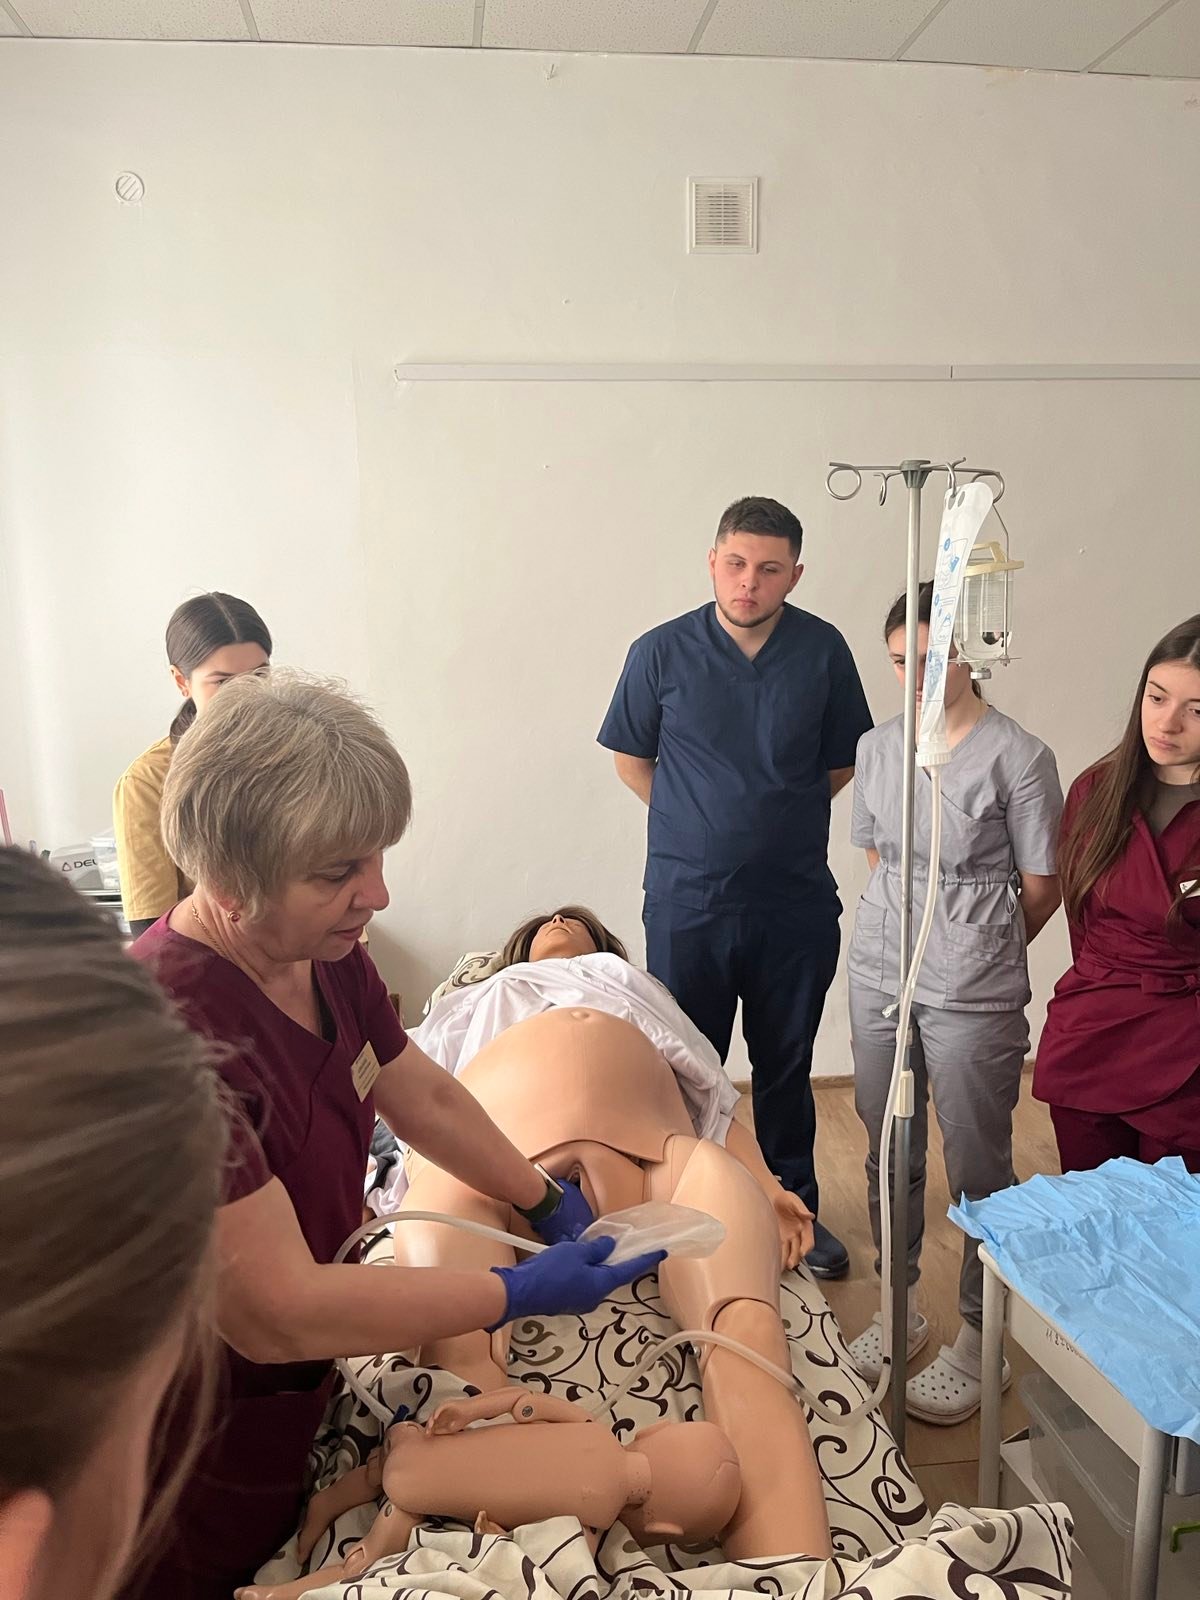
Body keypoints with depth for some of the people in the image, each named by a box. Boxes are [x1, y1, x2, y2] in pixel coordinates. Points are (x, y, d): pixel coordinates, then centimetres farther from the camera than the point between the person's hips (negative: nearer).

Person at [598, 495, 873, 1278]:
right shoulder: (661, 652, -5)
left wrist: (779, 820, 6)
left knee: (787, 1066, 16)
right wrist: (702, 825, 5)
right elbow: (631, 758, 7)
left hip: (797, 900, 1)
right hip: (688, 899, -1)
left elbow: (844, 765, 9)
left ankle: (796, 1207, 34)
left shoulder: (824, 650, -1)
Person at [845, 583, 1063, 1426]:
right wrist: (911, 937, 7)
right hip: (880, 973, 5)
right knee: (889, 1153, 17)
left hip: (972, 991, -5)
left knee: (978, 1166, 8)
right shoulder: (878, 747, 5)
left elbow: (1041, 889, -4)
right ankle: (900, 1307, 37)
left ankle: (978, 1338, 28)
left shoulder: (1019, 756, -10)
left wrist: (978, 952, 5)